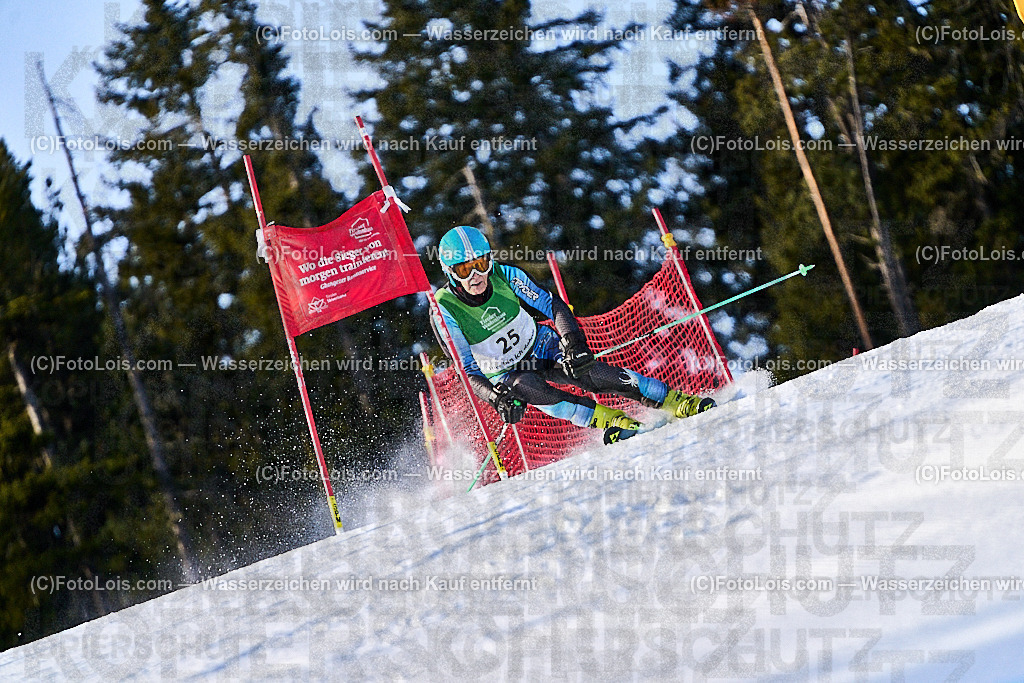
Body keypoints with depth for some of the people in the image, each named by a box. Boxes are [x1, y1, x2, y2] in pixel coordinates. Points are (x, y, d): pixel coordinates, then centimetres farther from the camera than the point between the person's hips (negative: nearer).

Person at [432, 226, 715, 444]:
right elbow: (468, 371, -20)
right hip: (504, 375, -1)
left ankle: (680, 403, -20)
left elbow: (553, 306, -11)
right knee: (523, 386, -36)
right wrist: (497, 398, -38)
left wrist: (572, 341, -29)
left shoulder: (505, 276, -18)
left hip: (542, 347, 1)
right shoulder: (445, 309, -22)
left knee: (589, 373, -25)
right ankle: (612, 422, -35)